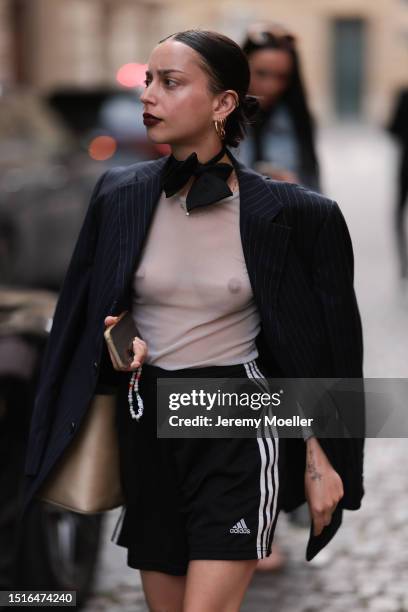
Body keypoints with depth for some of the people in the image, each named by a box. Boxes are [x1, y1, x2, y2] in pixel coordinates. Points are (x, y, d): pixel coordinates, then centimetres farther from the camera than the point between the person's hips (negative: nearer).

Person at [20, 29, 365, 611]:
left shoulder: (286, 214, -8)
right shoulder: (120, 196, 1)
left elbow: (321, 345, -2)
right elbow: (81, 316, 12)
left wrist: (321, 457, -3)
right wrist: (116, 343, -9)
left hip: (239, 430, -4)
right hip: (147, 423, 4)